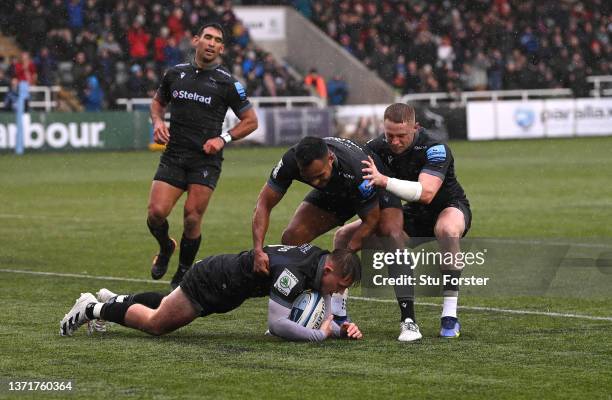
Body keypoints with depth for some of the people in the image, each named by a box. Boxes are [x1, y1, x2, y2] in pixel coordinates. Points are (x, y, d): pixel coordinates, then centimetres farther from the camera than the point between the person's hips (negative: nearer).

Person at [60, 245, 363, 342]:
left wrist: (341, 329, -20)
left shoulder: (323, 263, -10)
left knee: (169, 308, 33)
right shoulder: (292, 272, -36)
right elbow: (276, 324, -42)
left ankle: (116, 300, 49)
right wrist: (319, 335, -36)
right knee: (154, 323, 8)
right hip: (209, 282, -9)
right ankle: (92, 309, 24)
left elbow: (321, 318, -1)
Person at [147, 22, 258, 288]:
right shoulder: (175, 74, 8)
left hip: (206, 159, -2)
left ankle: (184, 272, 14)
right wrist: (158, 122, 4)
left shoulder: (227, 83, 0)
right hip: (173, 154, 2)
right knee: (156, 212, -11)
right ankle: (165, 249, 23)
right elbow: (158, 102, 26)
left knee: (192, 217, -9)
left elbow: (251, 121, 6)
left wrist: (223, 139, -8)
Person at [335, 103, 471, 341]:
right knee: (344, 236, -7)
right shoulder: (377, 147, -13)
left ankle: (450, 317, -32)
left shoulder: (435, 149, -30)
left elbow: (426, 193, -44)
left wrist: (384, 181, -53)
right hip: (412, 215, 6)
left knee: (448, 230, -43)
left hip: (449, 207, -6)